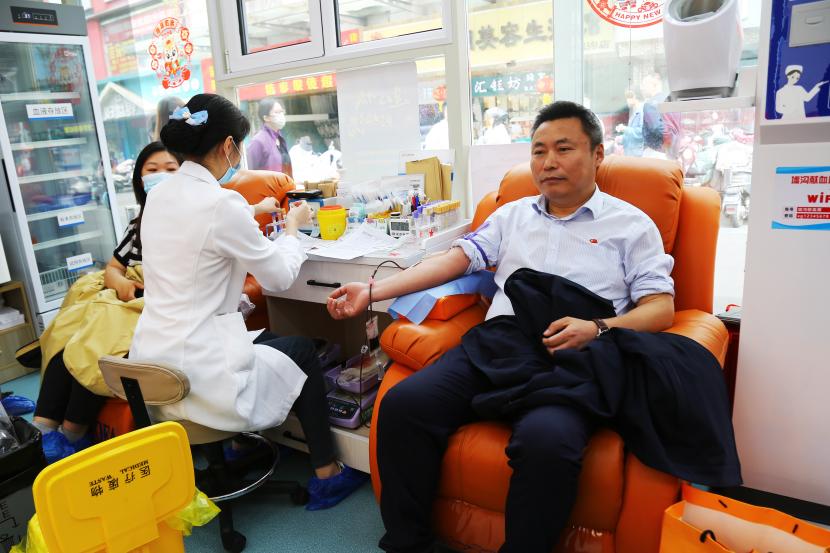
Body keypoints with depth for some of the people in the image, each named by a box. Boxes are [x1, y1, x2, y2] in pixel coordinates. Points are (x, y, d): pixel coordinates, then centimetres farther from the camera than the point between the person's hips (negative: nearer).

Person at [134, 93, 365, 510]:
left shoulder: (159, 196, 5)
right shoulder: (222, 203, -19)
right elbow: (280, 277, -7)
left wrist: (253, 214, 27)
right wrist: (292, 227, 10)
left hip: (150, 368, 8)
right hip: (199, 377, -8)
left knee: (266, 339, 29)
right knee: (303, 351, 17)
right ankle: (326, 476, 27)